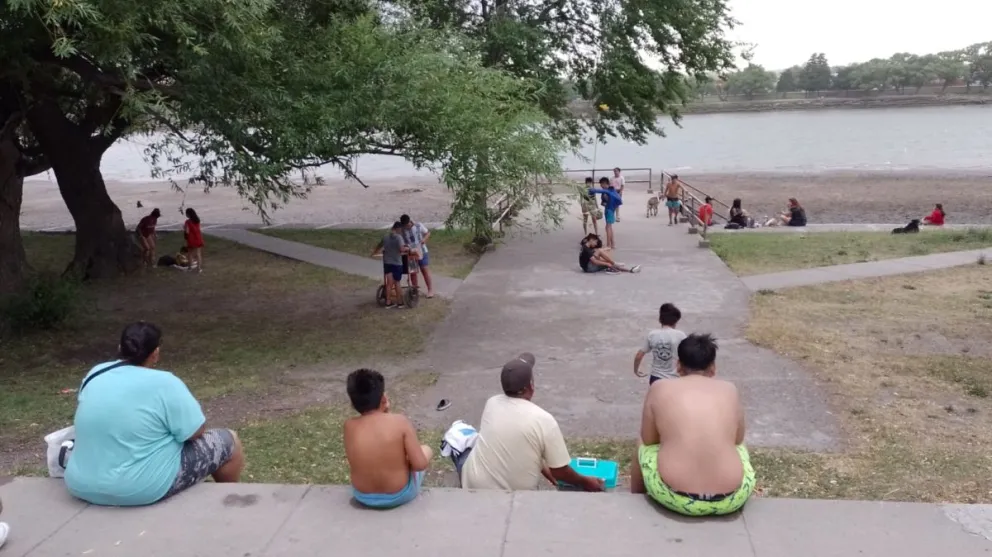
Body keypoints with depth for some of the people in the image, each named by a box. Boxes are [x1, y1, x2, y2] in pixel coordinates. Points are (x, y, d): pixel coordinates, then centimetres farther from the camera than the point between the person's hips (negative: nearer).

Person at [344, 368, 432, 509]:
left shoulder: (349, 426, -13)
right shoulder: (400, 421, -20)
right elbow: (420, 464, -21)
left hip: (362, 497, 3)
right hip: (400, 495, -3)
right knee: (426, 450, 24)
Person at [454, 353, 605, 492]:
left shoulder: (492, 403, -6)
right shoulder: (544, 420, -20)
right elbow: (560, 472, -12)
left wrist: (543, 468, 19)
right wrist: (585, 482, 8)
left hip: (474, 486, 4)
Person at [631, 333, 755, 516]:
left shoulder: (659, 388, 4)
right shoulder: (730, 390, 9)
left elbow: (648, 440, 11)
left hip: (674, 496, -1)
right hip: (730, 499, 2)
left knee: (643, 447, 32)